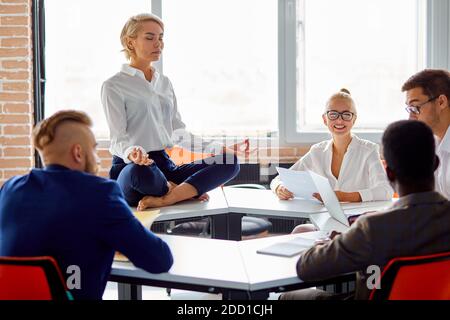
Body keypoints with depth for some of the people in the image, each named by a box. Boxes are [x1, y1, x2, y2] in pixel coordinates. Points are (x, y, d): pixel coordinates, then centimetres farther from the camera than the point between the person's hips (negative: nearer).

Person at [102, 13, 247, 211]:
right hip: (130, 166, -6)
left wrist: (221, 149, 5)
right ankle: (186, 191, -14)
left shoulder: (164, 83, 19)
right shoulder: (113, 86, -1)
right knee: (141, 173, -44)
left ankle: (164, 199, -29)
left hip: (164, 164, 6)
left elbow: (178, 133, 17)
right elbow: (118, 138, -10)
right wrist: (131, 153, -34)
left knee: (229, 162, -16)